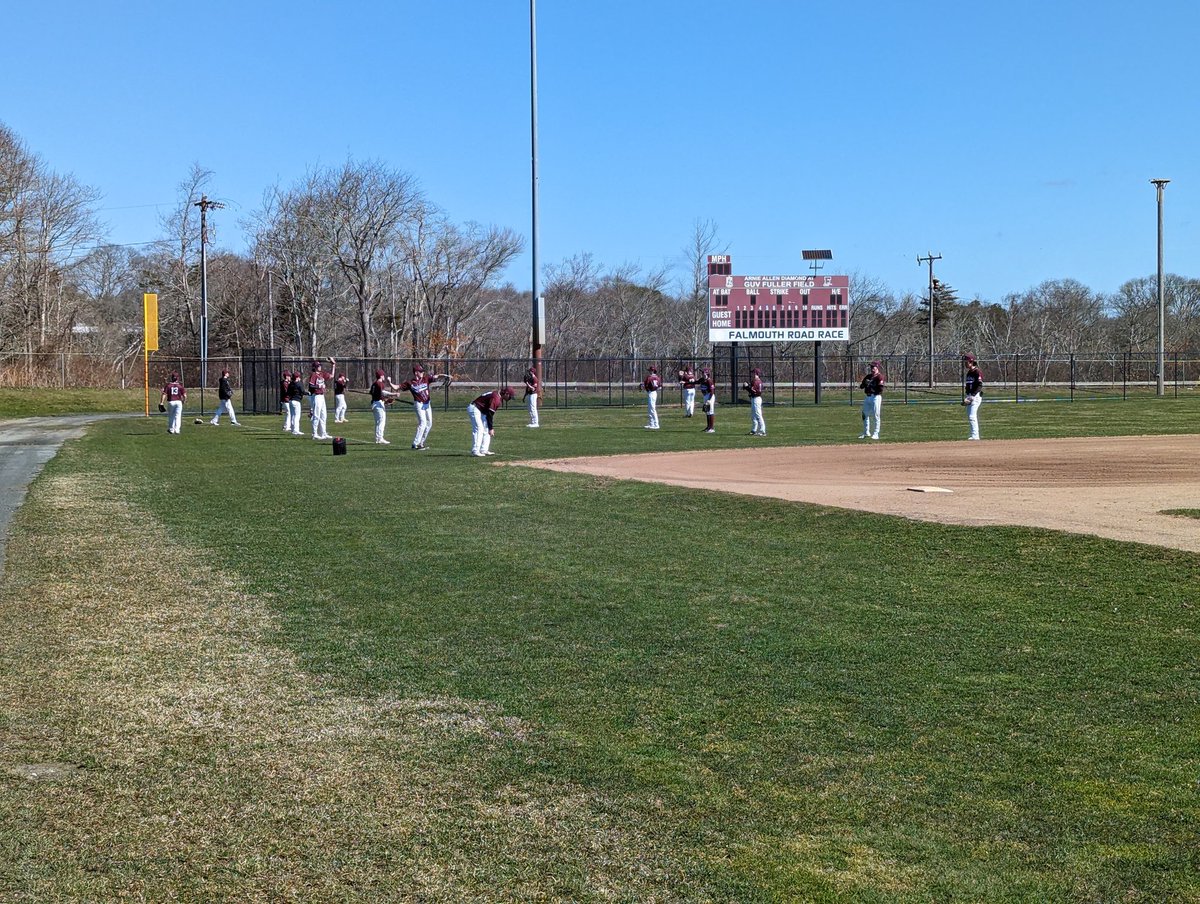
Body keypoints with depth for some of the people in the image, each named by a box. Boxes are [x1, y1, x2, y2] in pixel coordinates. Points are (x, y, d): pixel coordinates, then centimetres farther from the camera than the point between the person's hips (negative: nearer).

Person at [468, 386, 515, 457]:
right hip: (475, 409, -11)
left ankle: (484, 450, 11)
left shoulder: (499, 398, 8)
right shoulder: (496, 398, -24)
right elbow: (489, 414, -26)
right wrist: (491, 428, -23)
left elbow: (490, 413, 14)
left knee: (486, 429, 10)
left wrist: (491, 427, 13)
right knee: (479, 429, -16)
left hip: (481, 411, 11)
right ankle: (475, 451, -18)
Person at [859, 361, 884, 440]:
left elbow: (880, 389, -16)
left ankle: (876, 434, -1)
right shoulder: (868, 376, 16)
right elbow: (861, 386, 13)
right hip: (867, 397, 8)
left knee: (875, 416, -5)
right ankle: (866, 433, 22)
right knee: (865, 415, 11)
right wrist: (864, 383, -7)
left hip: (876, 397, -8)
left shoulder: (879, 377, -7)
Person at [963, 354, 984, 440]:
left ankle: (975, 435, -16)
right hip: (969, 397, 10)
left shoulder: (977, 372, -11)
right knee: (969, 417, 10)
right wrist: (966, 398, 15)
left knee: (972, 416, -15)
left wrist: (972, 396, -24)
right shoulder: (969, 373, 16)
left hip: (976, 396, -10)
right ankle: (974, 435, 15)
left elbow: (979, 386, -18)